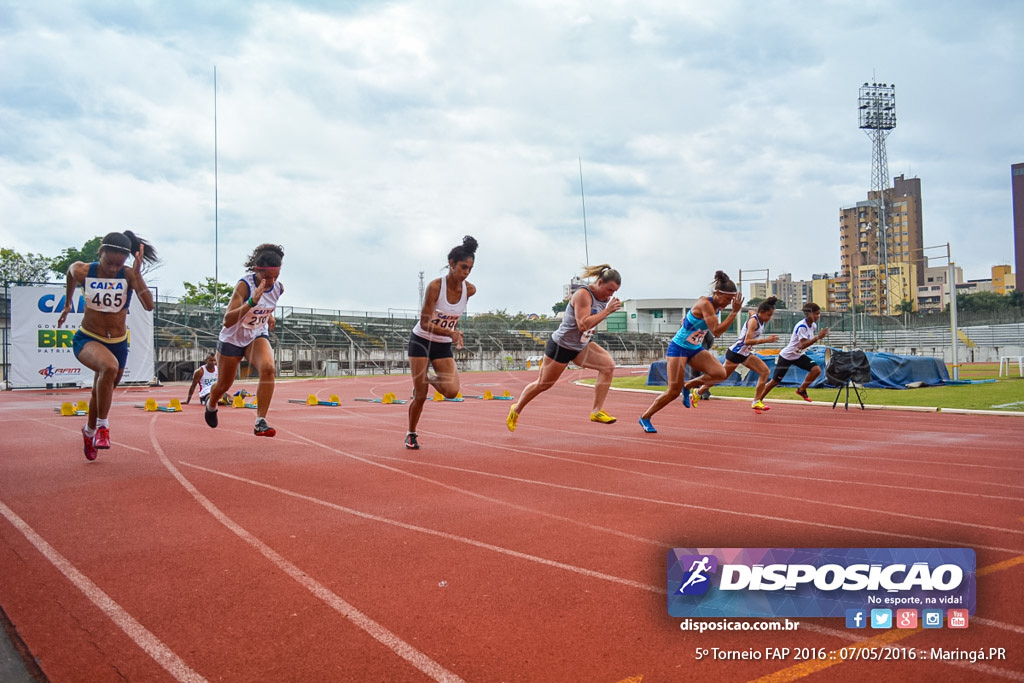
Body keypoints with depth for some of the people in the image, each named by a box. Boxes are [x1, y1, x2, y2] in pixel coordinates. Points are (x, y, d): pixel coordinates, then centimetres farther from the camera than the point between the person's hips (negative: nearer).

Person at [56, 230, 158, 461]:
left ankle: (90, 431, 52)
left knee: (103, 390, 20)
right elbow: (71, 274, 12)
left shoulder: (129, 275, -15)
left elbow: (149, 305, -28)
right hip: (87, 339, -2)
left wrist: (137, 273, -34)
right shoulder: (82, 271, -14)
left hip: (118, 343, 2)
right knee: (109, 366, -36)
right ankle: (102, 424, -16)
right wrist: (67, 304, 21)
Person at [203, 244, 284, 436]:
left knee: (268, 368, -29)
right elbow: (227, 320, -39)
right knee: (224, 385, 16)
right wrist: (252, 302, -49)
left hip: (258, 336, 3)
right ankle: (211, 405, 53)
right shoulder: (245, 285, -28)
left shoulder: (278, 288, -11)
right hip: (232, 339, -3)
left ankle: (260, 422, -25)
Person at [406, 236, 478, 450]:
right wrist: (451, 332, -36)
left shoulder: (470, 290, -9)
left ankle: (428, 379, 17)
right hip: (421, 342, -4)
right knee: (420, 396, -4)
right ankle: (411, 434, 20)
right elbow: (425, 323, -24)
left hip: (444, 346, 4)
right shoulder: (435, 286, -23)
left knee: (452, 391, -15)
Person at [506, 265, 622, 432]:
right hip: (561, 346, -7)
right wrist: (607, 311, -35)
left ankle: (597, 411, -14)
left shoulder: (604, 297, 1)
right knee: (543, 384, 7)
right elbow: (583, 324, -35)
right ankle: (516, 409, 32)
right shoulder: (583, 294, -25)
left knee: (608, 364, -16)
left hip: (581, 347, 8)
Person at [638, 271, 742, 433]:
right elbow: (716, 331, -31)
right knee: (673, 391, -7)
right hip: (678, 347, -8)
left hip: (695, 349, 8)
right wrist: (734, 312, -32)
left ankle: (687, 385, 8)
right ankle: (645, 417, 11)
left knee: (720, 373, -15)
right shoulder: (705, 303, -23)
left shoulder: (717, 307, 3)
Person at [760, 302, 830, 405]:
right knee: (775, 381, -1)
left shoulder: (813, 325, -2)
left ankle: (801, 390, 5)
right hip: (786, 356, -7)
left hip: (799, 356, 7)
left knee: (817, 369, -15)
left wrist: (819, 336, 0)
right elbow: (802, 345, -35)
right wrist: (818, 337, -38)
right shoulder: (802, 326, -26)